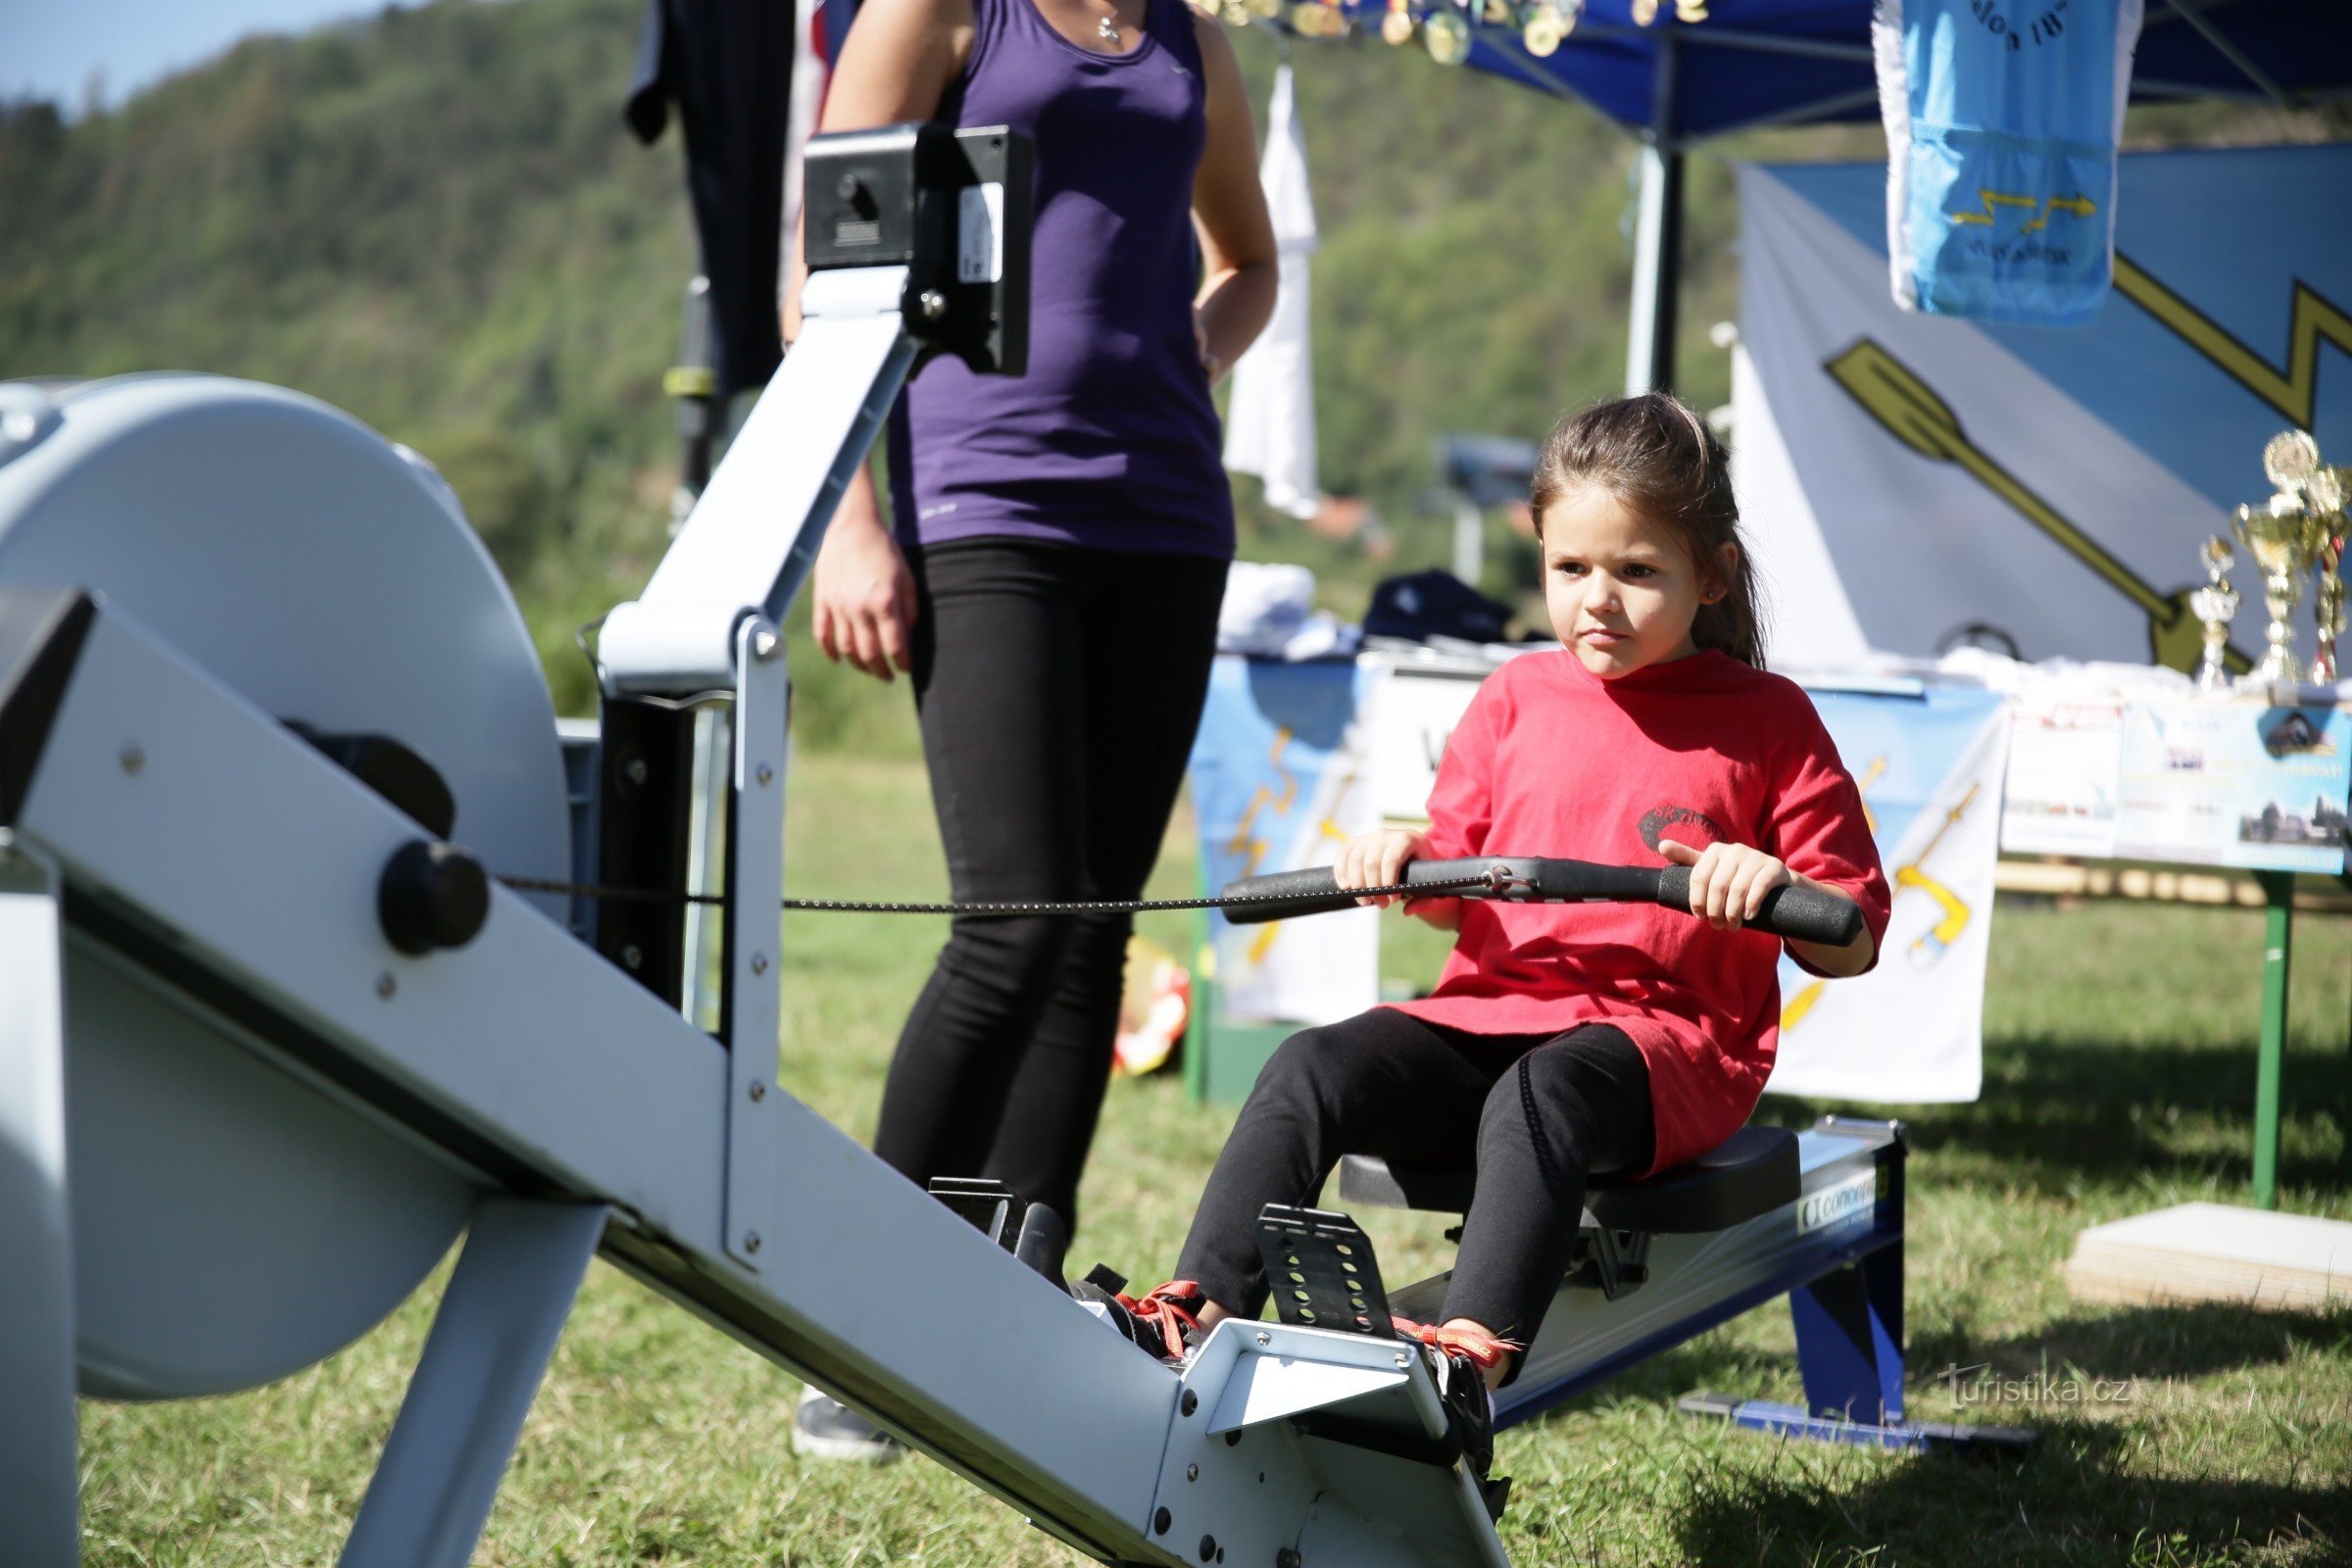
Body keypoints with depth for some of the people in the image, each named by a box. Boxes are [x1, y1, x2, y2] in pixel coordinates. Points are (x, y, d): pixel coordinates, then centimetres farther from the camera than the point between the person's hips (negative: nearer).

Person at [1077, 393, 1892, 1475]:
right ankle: (1197, 1316, -32)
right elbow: (1456, 889, 22)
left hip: (1668, 1039, -4)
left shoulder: (1767, 720, 5)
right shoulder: (1517, 698, 16)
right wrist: (1402, 864, -2)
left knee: (1545, 1090, -38)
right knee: (1311, 1070, -21)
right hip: (1491, 1009, 5)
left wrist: (1773, 886, -18)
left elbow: (1853, 943, 3)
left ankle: (1472, 1353, -53)